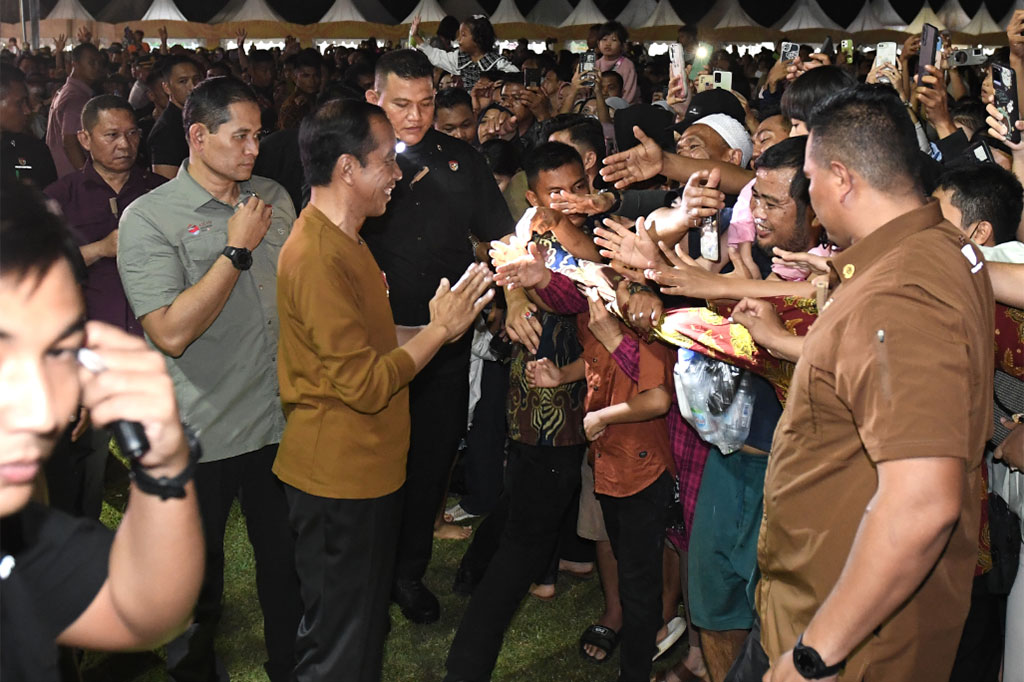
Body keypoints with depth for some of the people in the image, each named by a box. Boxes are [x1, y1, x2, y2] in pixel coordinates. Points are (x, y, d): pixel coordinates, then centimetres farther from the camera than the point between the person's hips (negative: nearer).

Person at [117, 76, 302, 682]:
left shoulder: (275, 197, 5)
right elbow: (172, 333, -23)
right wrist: (237, 250, -18)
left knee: (289, 562, 17)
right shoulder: (149, 218, -12)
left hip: (281, 420, 4)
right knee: (197, 573, 16)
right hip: (202, 435, -4)